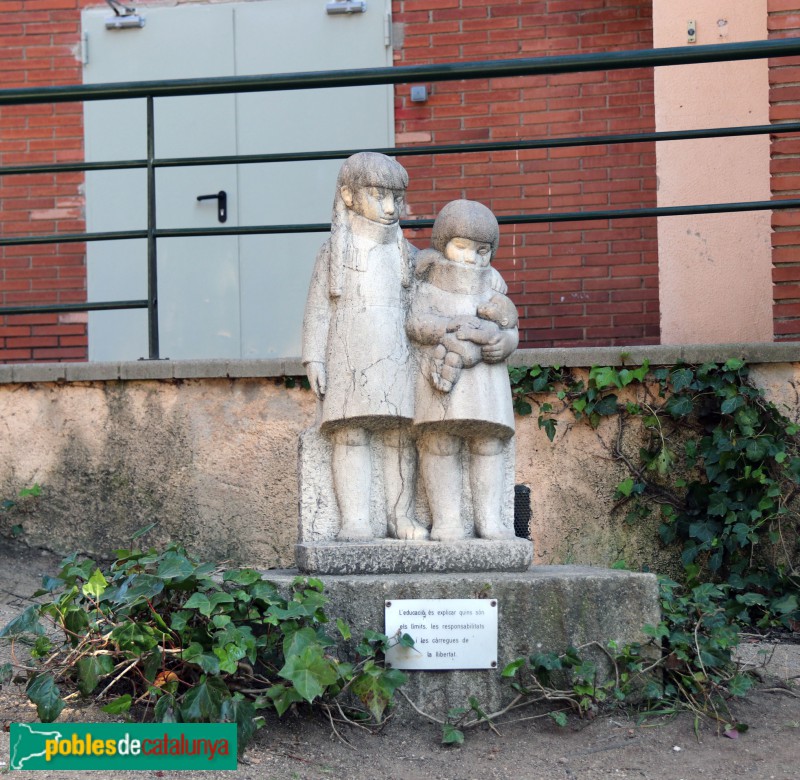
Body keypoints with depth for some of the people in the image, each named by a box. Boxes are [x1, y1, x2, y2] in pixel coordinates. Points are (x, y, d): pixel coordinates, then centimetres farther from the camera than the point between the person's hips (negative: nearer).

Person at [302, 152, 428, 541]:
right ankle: (355, 520, -4)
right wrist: (314, 358, -4)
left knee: (400, 436, -1)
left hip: (397, 357, 3)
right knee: (350, 436, -6)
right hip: (349, 353, -2)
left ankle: (401, 516, 4)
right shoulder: (334, 251, 7)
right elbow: (317, 309, 4)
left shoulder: (406, 254, 15)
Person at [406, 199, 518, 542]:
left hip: (485, 375, 3)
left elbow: (511, 331, 12)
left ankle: (489, 519, 4)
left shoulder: (492, 286, 17)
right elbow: (416, 322, -9)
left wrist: (504, 342, -13)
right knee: (440, 444, -7)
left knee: (489, 444, 0)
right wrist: (467, 326, -16)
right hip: (439, 372, -3)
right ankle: (446, 520, -2)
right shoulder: (427, 285, 7)